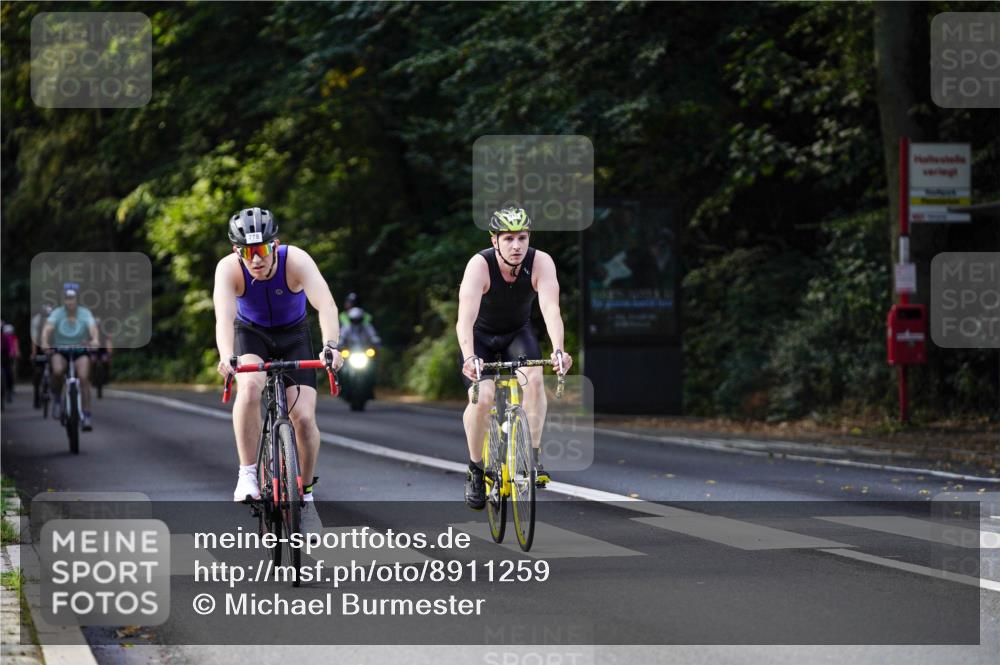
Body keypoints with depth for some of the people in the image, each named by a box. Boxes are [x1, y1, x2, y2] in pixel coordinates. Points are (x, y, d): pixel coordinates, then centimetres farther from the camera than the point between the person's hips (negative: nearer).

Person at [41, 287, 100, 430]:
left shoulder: (85, 313, -12)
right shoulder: (57, 313, -12)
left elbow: (93, 328, -28)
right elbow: (47, 328, -26)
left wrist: (95, 340, -51)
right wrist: (44, 342, -46)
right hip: (60, 351, 0)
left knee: (84, 377, -23)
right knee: (57, 371, -31)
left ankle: (86, 417, -20)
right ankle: (57, 399, -4)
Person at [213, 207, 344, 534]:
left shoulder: (296, 261, -30)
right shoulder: (229, 269, -28)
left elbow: (326, 304, -43)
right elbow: (224, 315, -43)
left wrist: (331, 344, -62)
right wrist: (226, 357, -62)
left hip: (293, 335, 0)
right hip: (251, 333, 0)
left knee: (304, 418, -14)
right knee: (250, 387, -33)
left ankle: (306, 492, 8)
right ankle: (247, 474, -22)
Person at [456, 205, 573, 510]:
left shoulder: (541, 262, -25)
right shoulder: (479, 265, -31)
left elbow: (550, 309, -38)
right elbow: (466, 317, -42)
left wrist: (558, 350, -54)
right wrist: (469, 358, -58)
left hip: (517, 333, 2)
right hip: (480, 336, -2)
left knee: (534, 378, -28)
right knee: (482, 397, -22)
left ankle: (533, 455, -17)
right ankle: (476, 469, -1)